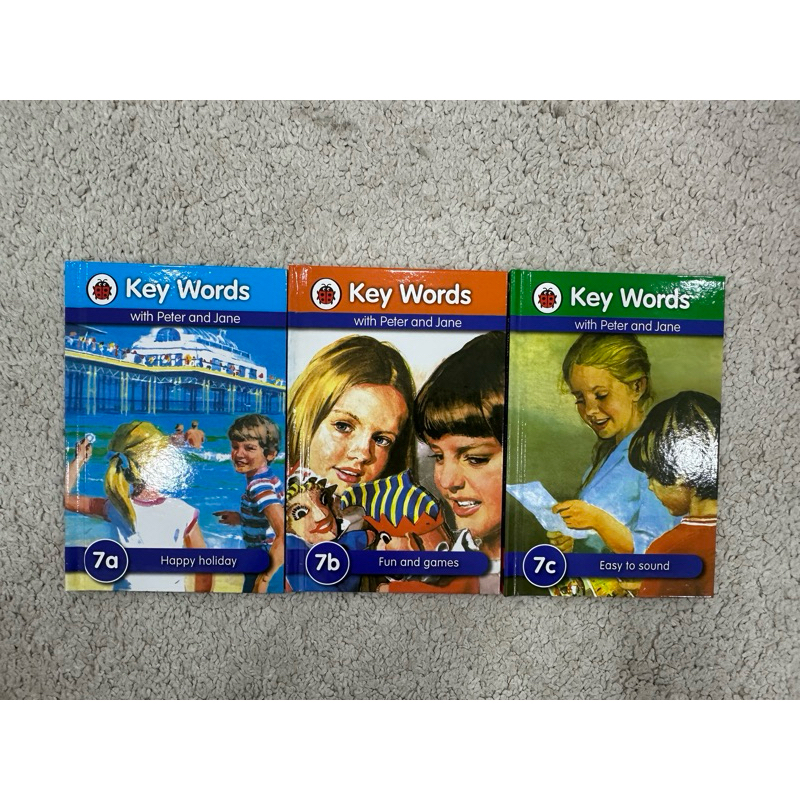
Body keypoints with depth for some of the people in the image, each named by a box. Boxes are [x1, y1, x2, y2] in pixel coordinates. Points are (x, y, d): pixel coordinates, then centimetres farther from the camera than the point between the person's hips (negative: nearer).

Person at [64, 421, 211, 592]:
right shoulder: (183, 513, -18)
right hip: (171, 589, -1)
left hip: (127, 588, 1)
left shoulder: (115, 508, -11)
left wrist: (79, 460, 10)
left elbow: (64, 497, 4)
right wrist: (202, 591, 3)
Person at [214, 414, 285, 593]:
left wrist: (264, 578, -30)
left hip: (266, 568, -8)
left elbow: (283, 534, -36)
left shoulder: (259, 487, -25)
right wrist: (242, 519, 10)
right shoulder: (271, 479, 1)